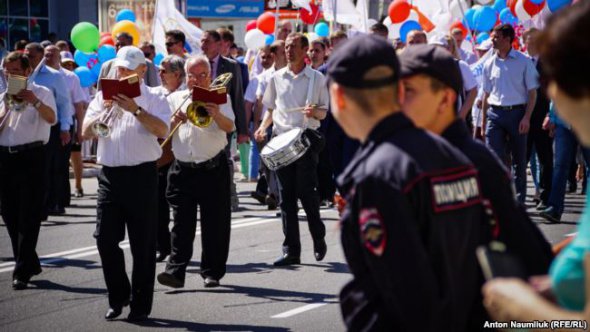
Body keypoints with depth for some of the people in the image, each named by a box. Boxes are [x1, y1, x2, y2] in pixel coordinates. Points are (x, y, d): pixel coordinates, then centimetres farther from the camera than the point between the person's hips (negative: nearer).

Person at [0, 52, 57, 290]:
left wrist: (35, 102, -31)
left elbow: (52, 119, -17)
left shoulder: (41, 93, 0)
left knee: (29, 215, -6)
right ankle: (29, 263, 23)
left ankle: (22, 271, -5)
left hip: (31, 156, -6)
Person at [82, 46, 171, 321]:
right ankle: (118, 298, 18)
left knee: (142, 245, 1)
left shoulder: (154, 100, 0)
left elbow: (161, 130, -17)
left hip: (141, 175, -4)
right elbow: (86, 132, 4)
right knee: (105, 239, 1)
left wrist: (135, 109, -22)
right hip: (110, 174, 4)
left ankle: (140, 305, 10)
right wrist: (106, 109, -9)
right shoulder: (103, 97, 12)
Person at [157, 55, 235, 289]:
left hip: (213, 169, -2)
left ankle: (212, 272, 10)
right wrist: (175, 121, -10)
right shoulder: (175, 99, 12)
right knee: (182, 223, -2)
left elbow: (229, 127, -13)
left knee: (215, 223, 2)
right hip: (182, 169, 2)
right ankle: (175, 270, -5)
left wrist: (217, 115, -34)